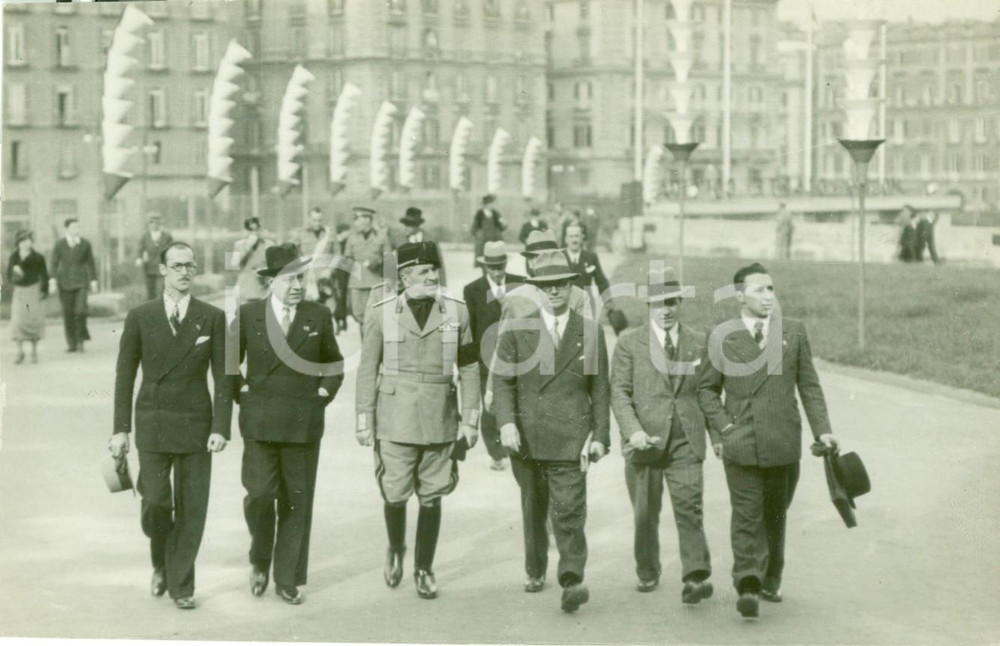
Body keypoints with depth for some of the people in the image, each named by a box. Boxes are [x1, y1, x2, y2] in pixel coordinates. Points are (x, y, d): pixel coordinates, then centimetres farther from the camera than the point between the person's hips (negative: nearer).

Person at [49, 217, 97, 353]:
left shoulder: (85, 244, 1)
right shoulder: (59, 244, 0)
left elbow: (90, 263, 7)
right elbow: (54, 263, 1)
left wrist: (93, 281, 6)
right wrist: (53, 280, -7)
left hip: (81, 281, 0)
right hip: (65, 283, 0)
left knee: (81, 310, -15)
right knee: (68, 313, 2)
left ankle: (81, 339, 4)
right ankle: (72, 344, 11)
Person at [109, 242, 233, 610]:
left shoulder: (212, 318, 2)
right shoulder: (140, 317, 2)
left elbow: (222, 377, 1)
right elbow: (125, 376, 5)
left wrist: (221, 427, -8)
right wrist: (121, 429, 0)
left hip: (196, 425, 0)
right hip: (153, 424, 0)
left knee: (191, 508, 1)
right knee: (155, 501, -6)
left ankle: (181, 585, 13)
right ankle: (161, 563, 24)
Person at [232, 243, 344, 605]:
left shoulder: (318, 316, 6)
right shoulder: (248, 315, 2)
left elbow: (334, 363, 19)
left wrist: (324, 392, 6)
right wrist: (242, 391, 2)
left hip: (304, 423, 1)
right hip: (260, 422, -1)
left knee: (297, 502, 4)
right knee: (259, 494, -9)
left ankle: (288, 579, 14)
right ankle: (260, 560, 18)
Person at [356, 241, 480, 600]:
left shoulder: (457, 311, 0)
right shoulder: (381, 314, -3)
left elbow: (469, 367, 5)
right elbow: (368, 369, 3)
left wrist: (471, 420, 3)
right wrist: (365, 420, 1)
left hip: (440, 420, 1)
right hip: (396, 420, -1)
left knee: (432, 498, 5)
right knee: (395, 495, 1)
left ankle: (424, 568, 21)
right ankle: (396, 550, 30)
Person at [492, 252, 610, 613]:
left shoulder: (591, 333, 6)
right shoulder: (516, 331, 4)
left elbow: (600, 390, 8)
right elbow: (503, 382, 0)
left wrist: (600, 435, 1)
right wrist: (506, 423, -14)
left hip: (570, 440, -2)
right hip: (527, 438, 2)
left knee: (569, 512, -12)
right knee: (533, 511, 16)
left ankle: (572, 581, -17)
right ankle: (535, 571, 32)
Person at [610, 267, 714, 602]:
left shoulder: (699, 343, 9)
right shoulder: (629, 343, 3)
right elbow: (619, 392, -3)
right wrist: (633, 431, -16)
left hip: (686, 441, 0)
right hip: (645, 441, 0)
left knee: (690, 508, -12)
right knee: (645, 514, 9)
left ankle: (696, 576, -17)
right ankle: (647, 573, 26)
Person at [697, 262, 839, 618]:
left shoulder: (794, 332, 7)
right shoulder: (722, 338, 2)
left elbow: (809, 385, 10)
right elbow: (707, 388, 9)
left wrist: (822, 429, 2)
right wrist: (721, 428, -3)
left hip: (783, 442, 2)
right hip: (740, 443, -2)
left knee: (775, 514, 12)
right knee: (747, 515, -9)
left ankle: (770, 581, 26)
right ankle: (748, 585, -15)